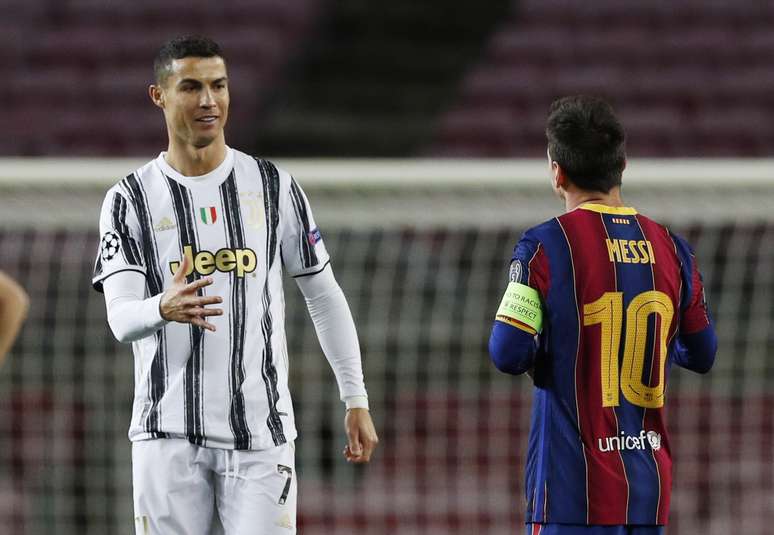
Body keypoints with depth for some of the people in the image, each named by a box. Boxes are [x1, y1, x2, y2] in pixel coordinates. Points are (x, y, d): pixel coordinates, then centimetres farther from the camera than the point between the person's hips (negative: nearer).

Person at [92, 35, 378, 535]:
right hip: (169, 434, 0)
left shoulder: (271, 185, 7)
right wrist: (164, 309, -33)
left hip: (261, 433, 0)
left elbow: (325, 296, 12)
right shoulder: (130, 199, 3)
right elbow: (121, 319, -9)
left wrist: (357, 400, 7)